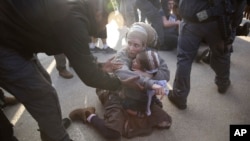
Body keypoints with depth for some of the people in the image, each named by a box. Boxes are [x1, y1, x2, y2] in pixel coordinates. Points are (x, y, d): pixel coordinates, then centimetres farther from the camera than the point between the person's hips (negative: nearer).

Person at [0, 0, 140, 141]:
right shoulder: (74, 21, -28)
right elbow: (89, 75, -22)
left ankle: (53, 124, 39)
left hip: (14, 39, 10)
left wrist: (99, 65, 20)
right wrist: (121, 83, -9)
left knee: (43, 80, 20)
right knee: (44, 95, -4)